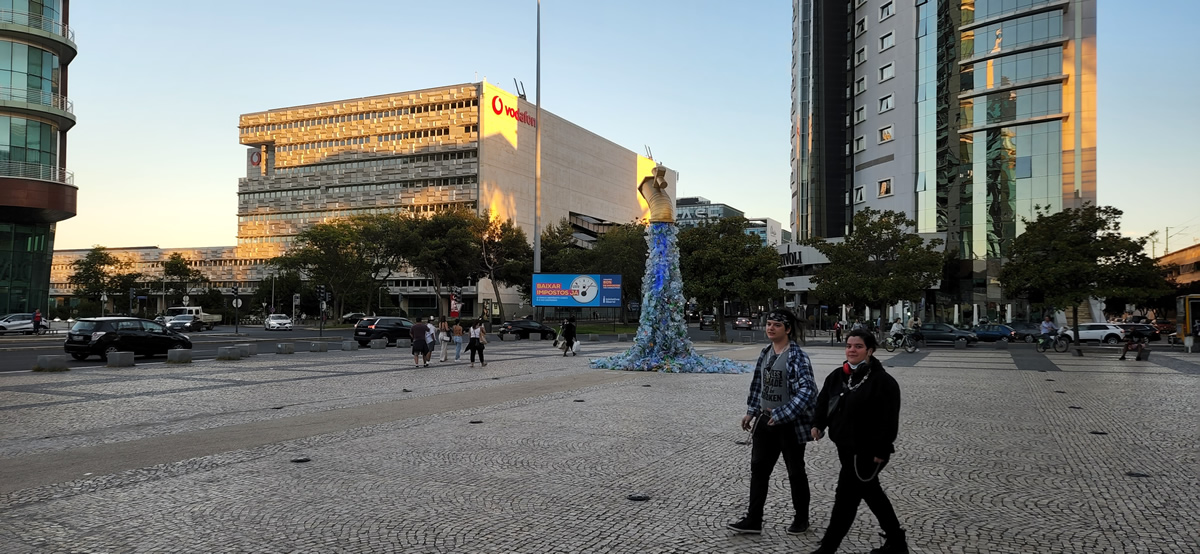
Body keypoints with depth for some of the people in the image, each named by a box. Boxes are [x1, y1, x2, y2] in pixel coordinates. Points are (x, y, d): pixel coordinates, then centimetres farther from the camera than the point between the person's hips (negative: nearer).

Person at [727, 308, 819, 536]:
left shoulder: (797, 355, -17)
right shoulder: (765, 353, 6)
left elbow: (807, 390, -25)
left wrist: (782, 415, -27)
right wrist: (751, 411, 14)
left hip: (790, 424, -7)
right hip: (765, 420, 7)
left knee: (795, 472, 10)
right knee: (758, 468, 8)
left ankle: (802, 518, 28)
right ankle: (753, 519, 16)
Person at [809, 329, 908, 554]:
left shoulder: (883, 381, -16)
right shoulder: (837, 376, 5)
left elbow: (889, 420, -18)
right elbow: (823, 401, 12)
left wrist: (881, 451, -19)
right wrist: (818, 424, -4)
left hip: (868, 451, -8)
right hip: (845, 447, 8)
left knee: (846, 497, -3)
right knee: (872, 493, 19)